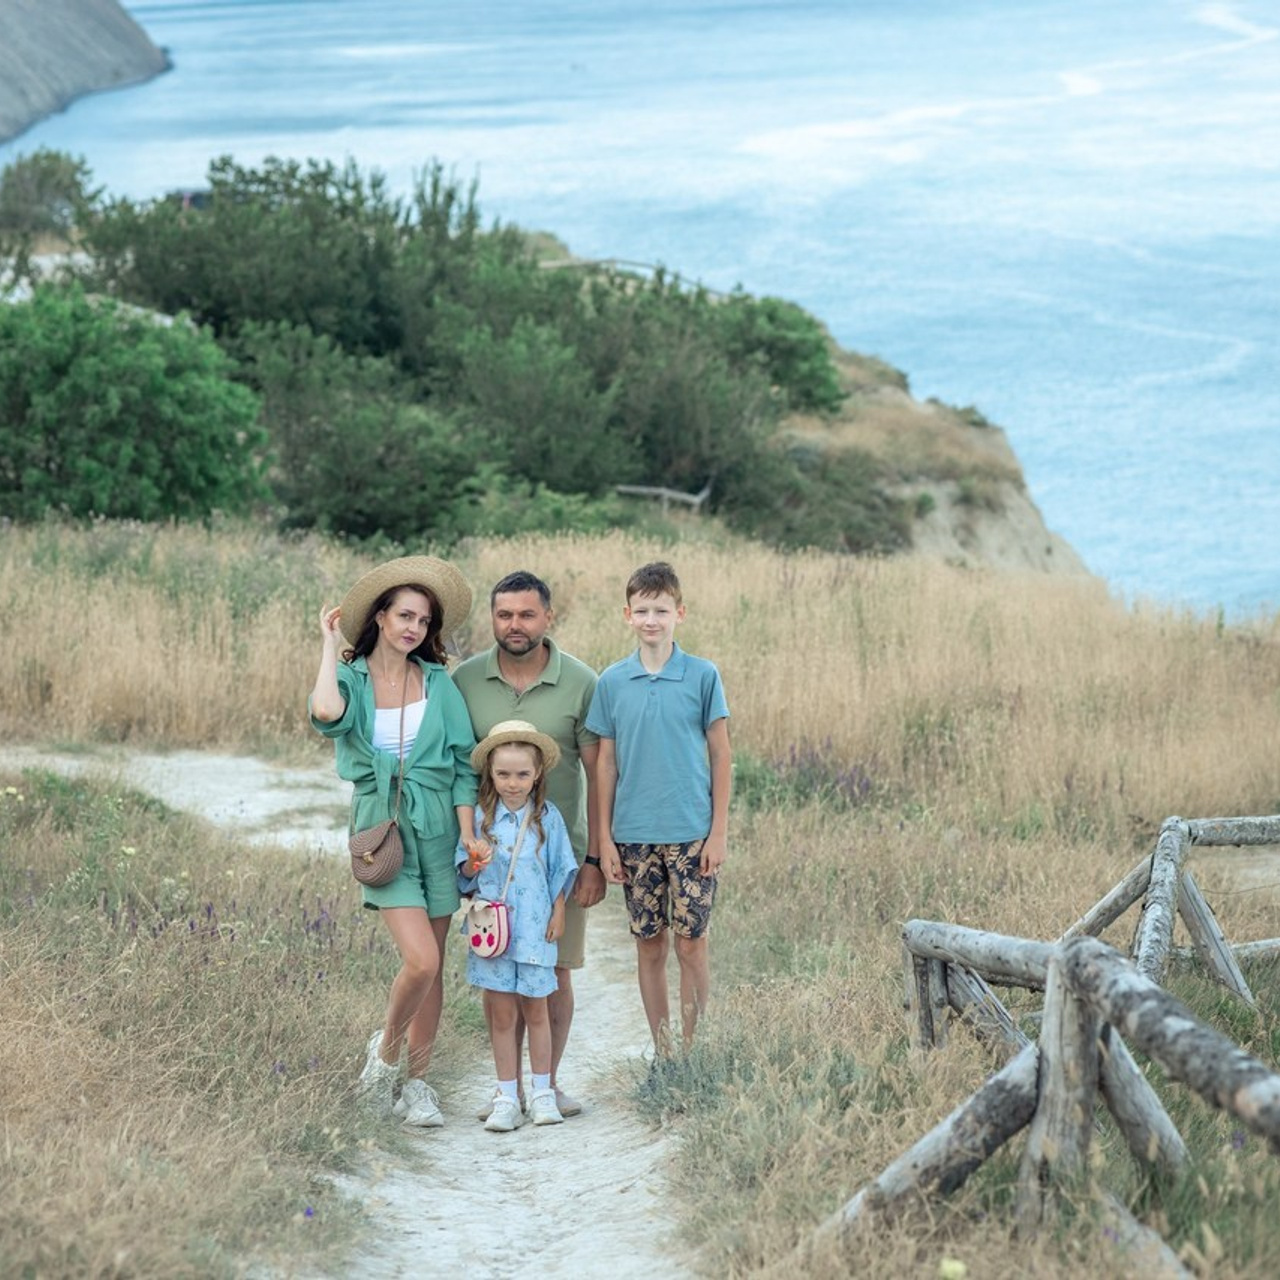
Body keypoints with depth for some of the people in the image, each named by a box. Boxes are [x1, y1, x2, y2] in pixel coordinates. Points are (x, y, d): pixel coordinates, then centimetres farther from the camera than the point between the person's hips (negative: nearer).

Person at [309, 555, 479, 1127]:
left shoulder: (439, 684, 4)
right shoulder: (351, 679, -1)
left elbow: (463, 767, 3)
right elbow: (326, 714, -26)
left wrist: (469, 839, -5)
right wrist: (331, 645, -12)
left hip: (438, 830, 3)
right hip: (383, 831, -2)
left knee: (431, 965, 6)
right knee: (420, 960, -16)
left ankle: (417, 1083, 18)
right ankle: (385, 1049, 11)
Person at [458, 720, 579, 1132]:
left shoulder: (548, 817, 1)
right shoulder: (482, 817, 1)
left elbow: (561, 870, 8)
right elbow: (464, 875, 5)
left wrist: (558, 912, 2)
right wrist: (474, 861, -15)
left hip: (534, 927, 0)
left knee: (535, 1010, 6)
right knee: (501, 1013, 3)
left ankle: (542, 1092, 17)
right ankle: (506, 1098, 9)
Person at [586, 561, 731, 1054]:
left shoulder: (703, 676, -2)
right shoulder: (612, 682, 4)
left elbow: (720, 757, 1)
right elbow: (605, 763, 7)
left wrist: (719, 832, -4)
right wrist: (604, 838, 4)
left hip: (692, 835, -2)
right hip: (634, 836, 2)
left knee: (691, 944, -1)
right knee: (648, 945, 8)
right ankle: (663, 1054, 18)